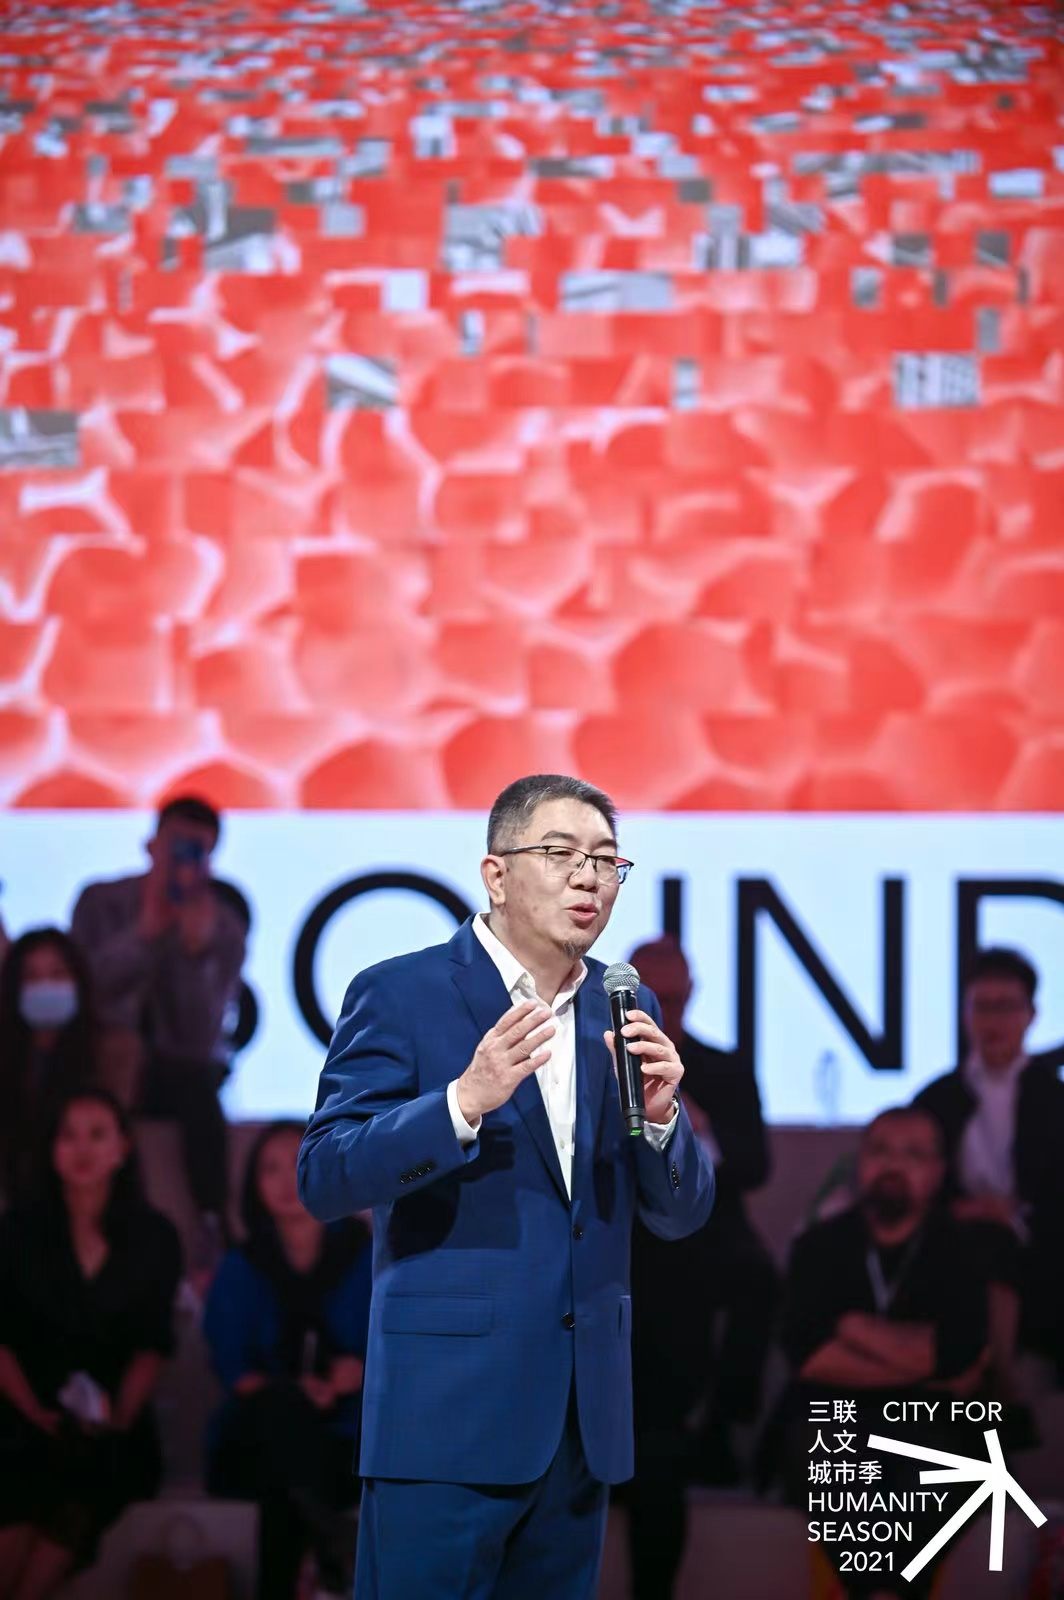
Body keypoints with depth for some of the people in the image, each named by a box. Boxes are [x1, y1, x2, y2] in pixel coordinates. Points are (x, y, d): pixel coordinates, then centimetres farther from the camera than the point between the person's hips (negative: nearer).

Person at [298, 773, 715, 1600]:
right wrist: (463, 1103, -24)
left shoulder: (624, 1009, 12)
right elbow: (324, 1181, -11)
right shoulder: (400, 995, -4)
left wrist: (659, 1113, -9)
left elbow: (681, 1212, 11)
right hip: (448, 1409, -5)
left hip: (584, 1419, 5)